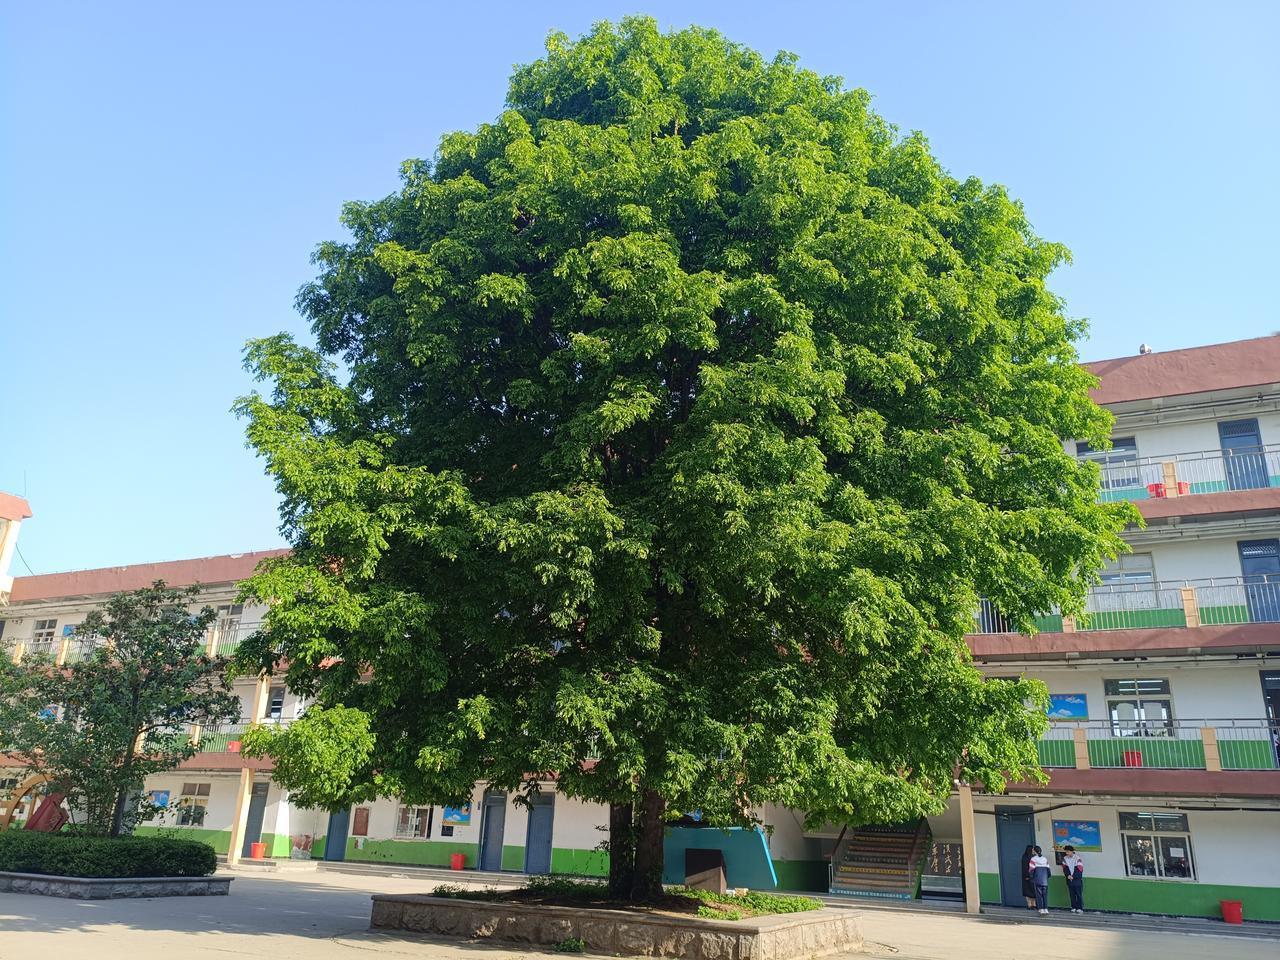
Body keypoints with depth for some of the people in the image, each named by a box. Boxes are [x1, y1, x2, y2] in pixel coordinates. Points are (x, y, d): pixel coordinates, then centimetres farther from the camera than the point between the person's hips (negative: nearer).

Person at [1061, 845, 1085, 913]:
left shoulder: (1078, 858, -8)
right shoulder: (1065, 859, 9)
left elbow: (1079, 869, -11)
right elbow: (1064, 868, 8)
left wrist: (1073, 876, -13)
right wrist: (1068, 875, -9)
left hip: (1077, 879, -4)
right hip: (1069, 879, 4)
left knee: (1079, 894, -4)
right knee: (1072, 894, 5)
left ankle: (1080, 908, -1)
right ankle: (1073, 907, 10)